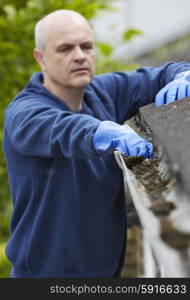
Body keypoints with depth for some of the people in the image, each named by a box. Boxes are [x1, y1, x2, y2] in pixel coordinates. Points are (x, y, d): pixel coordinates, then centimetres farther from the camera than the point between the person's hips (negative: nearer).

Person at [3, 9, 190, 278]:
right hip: (46, 270, -6)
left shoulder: (102, 92, 1)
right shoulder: (22, 116, -18)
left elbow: (163, 76, 4)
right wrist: (110, 134, -60)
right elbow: (64, 131, -40)